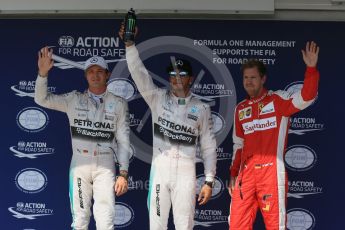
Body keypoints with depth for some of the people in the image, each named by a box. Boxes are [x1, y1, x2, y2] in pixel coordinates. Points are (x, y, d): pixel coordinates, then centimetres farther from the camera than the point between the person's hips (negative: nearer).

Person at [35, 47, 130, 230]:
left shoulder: (118, 104, 4)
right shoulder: (74, 99, 6)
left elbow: (123, 141, 4)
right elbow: (42, 99, -1)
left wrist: (123, 174, -3)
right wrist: (43, 72, -17)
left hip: (105, 166, -1)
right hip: (79, 164, 1)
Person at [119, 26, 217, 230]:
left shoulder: (201, 108, 5)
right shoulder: (158, 98, 6)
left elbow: (209, 147, 5)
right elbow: (138, 72, -7)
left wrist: (209, 182, 0)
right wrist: (129, 44, -21)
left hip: (186, 172, 0)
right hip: (160, 169, 1)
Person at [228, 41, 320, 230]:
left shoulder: (278, 100, 0)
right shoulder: (240, 109, 15)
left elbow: (306, 98, -18)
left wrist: (311, 68, -29)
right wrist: (233, 174, 14)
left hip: (271, 171, -5)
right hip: (245, 173, 5)